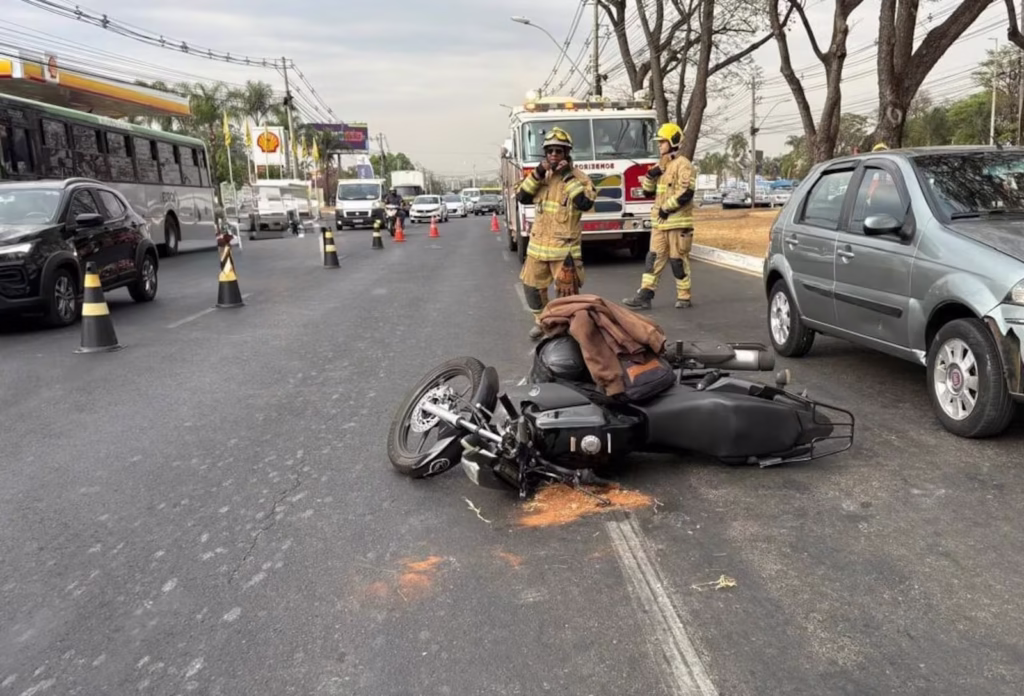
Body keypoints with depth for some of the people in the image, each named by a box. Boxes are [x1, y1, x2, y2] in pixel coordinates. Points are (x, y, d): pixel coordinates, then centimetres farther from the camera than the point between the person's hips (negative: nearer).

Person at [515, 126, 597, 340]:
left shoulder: (578, 176, -5)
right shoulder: (540, 175, 10)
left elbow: (586, 203, -21)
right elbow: (522, 197, -1)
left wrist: (568, 177, -20)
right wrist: (537, 173, -10)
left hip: (564, 246, -5)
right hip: (538, 244, 5)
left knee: (566, 291, -1)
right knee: (532, 285, 13)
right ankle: (541, 321, 32)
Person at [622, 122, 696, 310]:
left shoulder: (682, 164, -9)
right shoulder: (660, 165, 17)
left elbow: (685, 193, -19)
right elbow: (648, 191, 16)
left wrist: (667, 208, -16)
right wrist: (650, 175, -1)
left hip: (678, 222, -8)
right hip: (660, 222, 8)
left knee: (678, 260, -1)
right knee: (654, 258, 3)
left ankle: (684, 297, 10)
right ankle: (644, 296, 2)